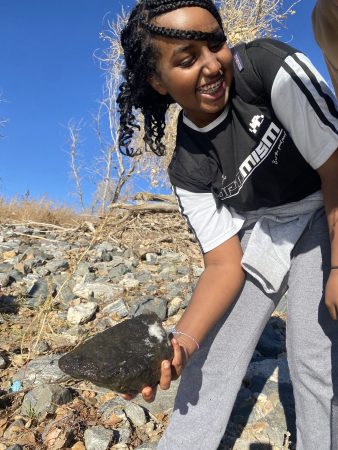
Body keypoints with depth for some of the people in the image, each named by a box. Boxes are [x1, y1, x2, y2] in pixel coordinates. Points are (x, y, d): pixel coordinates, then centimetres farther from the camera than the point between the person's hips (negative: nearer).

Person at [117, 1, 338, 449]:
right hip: (262, 226, 3)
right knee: (213, 353, 0)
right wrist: (181, 340, -28)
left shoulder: (272, 68, -26)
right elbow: (224, 264, -14)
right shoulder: (188, 170, -15)